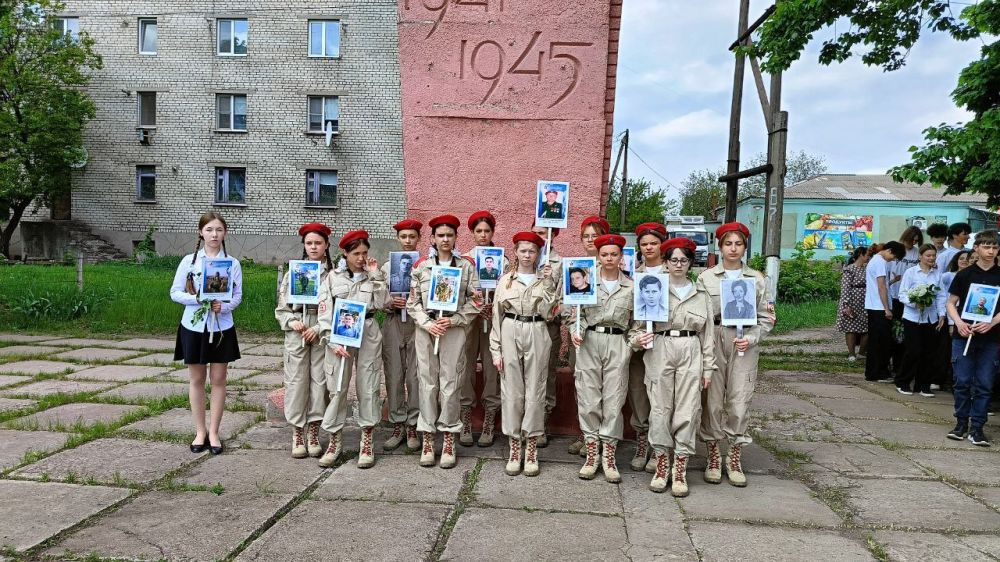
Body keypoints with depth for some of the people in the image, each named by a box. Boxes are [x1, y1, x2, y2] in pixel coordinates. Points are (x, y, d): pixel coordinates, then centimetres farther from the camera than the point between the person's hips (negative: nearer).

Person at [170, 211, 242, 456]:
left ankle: (214, 432, 14)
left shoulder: (233, 263, 0)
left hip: (222, 327, 0)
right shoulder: (189, 260, -1)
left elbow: (238, 295, 1)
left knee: (218, 379, 4)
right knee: (197, 379, 8)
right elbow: (175, 292, -1)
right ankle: (200, 431, 19)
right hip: (193, 326, 0)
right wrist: (197, 299, -18)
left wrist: (223, 306, -18)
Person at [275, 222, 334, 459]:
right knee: (296, 382, 3)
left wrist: (319, 328, -11)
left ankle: (313, 432, 15)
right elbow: (281, 308, 8)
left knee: (319, 381, 2)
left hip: (322, 335, -1)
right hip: (296, 334, 1)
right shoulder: (293, 272, 6)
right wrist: (292, 322, -9)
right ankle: (297, 433, 14)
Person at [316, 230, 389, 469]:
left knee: (368, 386, 2)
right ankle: (335, 440, 12)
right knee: (337, 387, 0)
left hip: (368, 334, 1)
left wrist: (375, 275, -5)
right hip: (339, 334, -1)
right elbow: (324, 312, -1)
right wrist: (333, 341, -11)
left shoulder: (373, 276, 9)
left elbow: (382, 303, -5)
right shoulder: (333, 277, 5)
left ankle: (367, 441, 12)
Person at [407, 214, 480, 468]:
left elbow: (474, 302, 2)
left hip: (454, 330, -1)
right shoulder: (421, 266, 7)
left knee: (450, 383, 0)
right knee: (427, 382, 4)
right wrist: (427, 323, -9)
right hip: (426, 329, 1)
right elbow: (413, 302, 5)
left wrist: (453, 320, -9)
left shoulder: (466, 266, 5)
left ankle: (449, 439, 11)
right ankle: (427, 437, 13)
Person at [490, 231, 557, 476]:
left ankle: (531, 449, 12)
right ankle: (514, 448, 14)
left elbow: (547, 313, -4)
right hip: (510, 334, 0)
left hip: (536, 335, 0)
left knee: (535, 391, 2)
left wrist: (548, 283, -8)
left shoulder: (545, 279, 7)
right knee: (511, 391, 3)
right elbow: (497, 316, 6)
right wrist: (496, 350, 1)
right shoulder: (505, 279, 7)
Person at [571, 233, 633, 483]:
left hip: (617, 343, 0)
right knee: (588, 397, 0)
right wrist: (576, 331, -11)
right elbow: (578, 312, 6)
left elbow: (635, 320, 12)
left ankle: (609, 455, 10)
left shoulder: (631, 286, 8)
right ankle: (591, 453, 11)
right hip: (590, 342, 0)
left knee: (614, 398, 0)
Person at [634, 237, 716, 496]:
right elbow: (639, 324, 6)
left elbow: (708, 332, 11)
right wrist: (637, 339, -16)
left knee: (688, 410, -1)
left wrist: (708, 367, 7)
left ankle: (680, 469, 8)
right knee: (660, 408, 0)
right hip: (660, 351, -1)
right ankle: (661, 464, 14)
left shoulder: (701, 293, 11)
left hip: (691, 352, 1)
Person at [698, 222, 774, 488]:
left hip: (745, 345, 1)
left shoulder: (757, 279, 7)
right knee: (712, 400, 1)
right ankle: (713, 457, 16)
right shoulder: (706, 277, 4)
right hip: (712, 342, -1)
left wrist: (752, 338, -8)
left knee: (740, 401, 0)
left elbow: (765, 318, 8)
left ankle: (734, 459, 15)